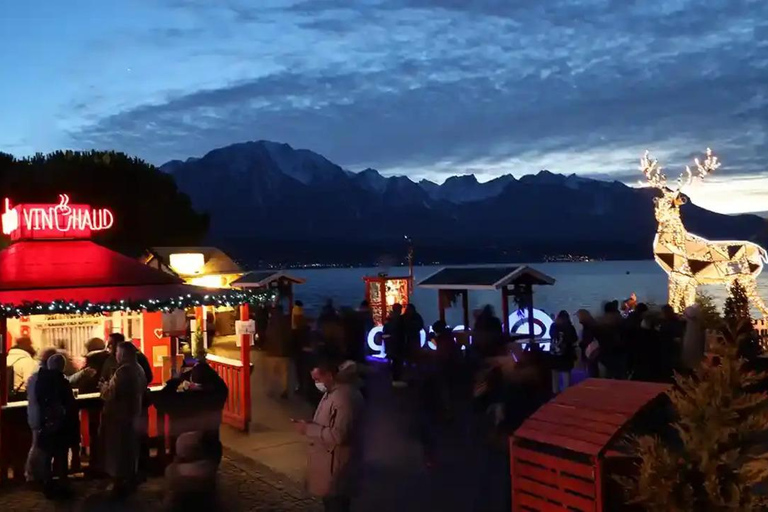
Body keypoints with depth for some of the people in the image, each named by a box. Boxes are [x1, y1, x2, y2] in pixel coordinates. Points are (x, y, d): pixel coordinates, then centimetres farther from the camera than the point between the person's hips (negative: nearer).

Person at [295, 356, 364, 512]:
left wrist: (309, 429, -23)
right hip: (328, 462, 10)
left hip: (336, 465, -10)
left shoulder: (344, 397, -25)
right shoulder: (331, 392, 10)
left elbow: (338, 435, -31)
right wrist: (310, 425, 6)